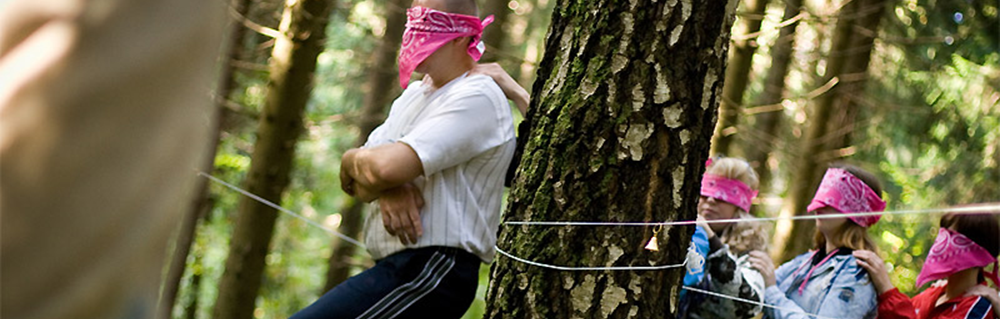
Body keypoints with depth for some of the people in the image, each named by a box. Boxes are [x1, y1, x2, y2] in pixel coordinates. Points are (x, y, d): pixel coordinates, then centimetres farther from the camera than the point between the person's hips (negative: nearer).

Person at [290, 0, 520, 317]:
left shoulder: (476, 99, -12)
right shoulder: (415, 94, 22)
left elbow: (385, 166, -23)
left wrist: (351, 161, 0)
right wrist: (388, 190, -12)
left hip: (431, 273, -10)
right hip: (398, 266, 10)